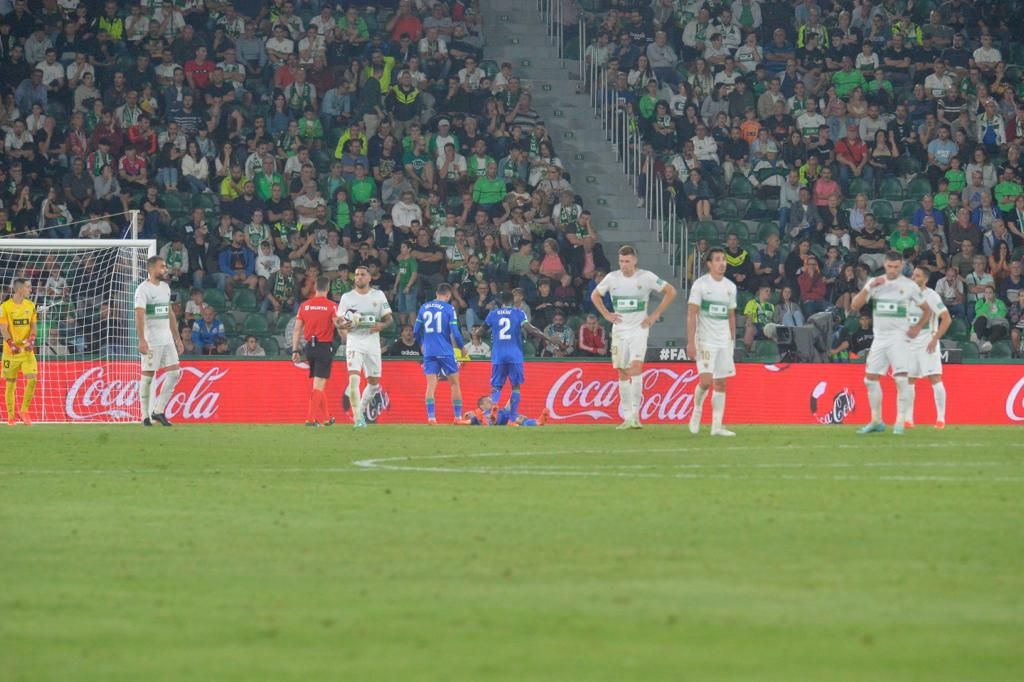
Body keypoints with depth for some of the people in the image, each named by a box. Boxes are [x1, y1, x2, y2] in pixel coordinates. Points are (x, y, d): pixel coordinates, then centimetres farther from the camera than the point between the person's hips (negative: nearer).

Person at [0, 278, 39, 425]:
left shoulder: (30, 306, 8)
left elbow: (33, 325, 11)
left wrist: (31, 340, -8)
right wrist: (12, 345, -20)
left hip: (27, 350, 3)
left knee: (32, 380, -11)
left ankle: (24, 411, 5)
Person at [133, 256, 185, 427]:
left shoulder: (165, 287, 15)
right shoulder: (143, 289, -11)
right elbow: (139, 315, -20)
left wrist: (177, 338, 20)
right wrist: (142, 340, -30)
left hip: (167, 339, 7)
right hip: (151, 340, -7)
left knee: (174, 373, 0)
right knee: (147, 376, -2)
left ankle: (158, 411, 6)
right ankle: (145, 416, 4)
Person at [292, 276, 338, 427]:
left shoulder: (304, 305, 5)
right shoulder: (331, 306, -7)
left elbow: (297, 329, 5)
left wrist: (295, 350, 8)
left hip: (310, 346, 4)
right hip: (325, 347, -4)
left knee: (318, 383, 16)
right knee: (319, 384, -4)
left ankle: (326, 417, 22)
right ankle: (311, 418, -11)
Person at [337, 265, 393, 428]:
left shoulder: (378, 295, 6)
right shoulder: (347, 297, 4)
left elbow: (389, 319, 7)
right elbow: (339, 322, 8)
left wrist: (382, 325, -15)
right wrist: (343, 325, -16)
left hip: (372, 340, 2)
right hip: (354, 341, -2)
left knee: (374, 383, 7)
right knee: (354, 378, -18)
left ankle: (361, 409, 32)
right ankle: (357, 418, -16)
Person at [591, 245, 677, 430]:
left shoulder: (646, 277, -5)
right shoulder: (612, 278, 3)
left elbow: (670, 292, 2)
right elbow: (595, 295, 20)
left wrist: (655, 315, -1)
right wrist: (606, 314, 7)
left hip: (639, 329, -4)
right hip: (619, 329, 4)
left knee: (636, 367, -19)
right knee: (623, 373, 4)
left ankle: (635, 414, -19)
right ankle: (627, 417, 10)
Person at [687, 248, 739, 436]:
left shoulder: (730, 286, 10)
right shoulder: (700, 285, -6)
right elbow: (691, 315, -9)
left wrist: (733, 341, 14)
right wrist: (691, 342, -15)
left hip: (724, 342, 5)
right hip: (705, 341, -5)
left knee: (721, 384, 3)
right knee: (706, 380, -16)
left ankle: (717, 426, 5)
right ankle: (697, 410, 12)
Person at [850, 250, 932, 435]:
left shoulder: (909, 286, -1)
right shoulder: (874, 283, 5)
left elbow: (927, 310, 11)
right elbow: (855, 306, -5)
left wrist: (918, 327, -2)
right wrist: (870, 287, -16)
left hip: (899, 337, -4)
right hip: (879, 337, 4)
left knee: (901, 379, -16)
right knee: (870, 379, 5)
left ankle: (900, 423, -11)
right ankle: (876, 421, 18)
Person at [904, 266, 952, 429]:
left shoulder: (931, 296, -9)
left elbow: (947, 319, -13)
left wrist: (935, 339, -17)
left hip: (928, 344, -6)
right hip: (910, 343, 6)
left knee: (935, 379, -9)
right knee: (908, 379, 5)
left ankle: (941, 418, -7)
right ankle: (908, 418, 12)